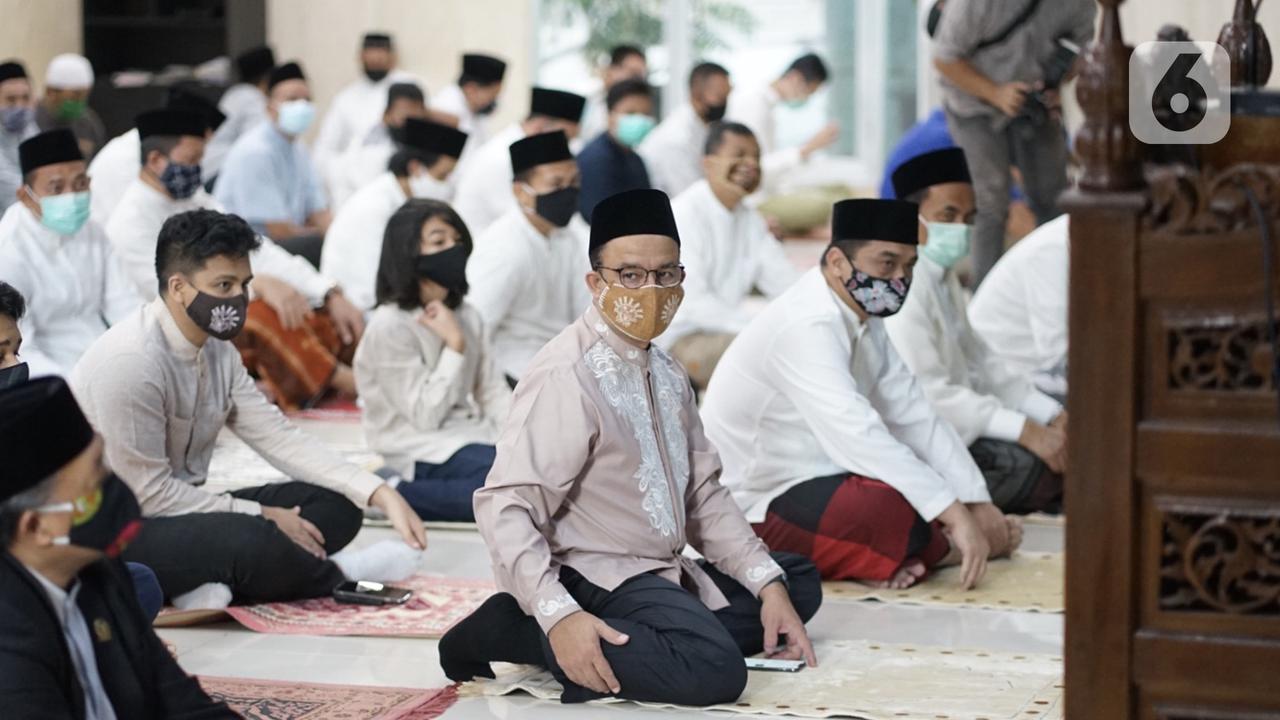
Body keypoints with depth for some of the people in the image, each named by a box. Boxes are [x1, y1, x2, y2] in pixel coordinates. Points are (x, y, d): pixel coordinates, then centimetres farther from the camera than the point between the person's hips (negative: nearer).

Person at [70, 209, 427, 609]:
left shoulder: (218, 350, 5)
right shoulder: (131, 362, -22)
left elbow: (278, 438, 2)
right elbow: (149, 494, -22)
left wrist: (382, 496, -8)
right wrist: (262, 516, -16)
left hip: (178, 513, 10)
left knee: (336, 505, -2)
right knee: (251, 540, -35)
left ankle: (214, 583, -23)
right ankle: (334, 575, -3)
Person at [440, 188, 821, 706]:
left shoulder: (666, 372, 11)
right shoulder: (567, 376, -19)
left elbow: (702, 494, 13)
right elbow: (504, 506, -25)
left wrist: (768, 584, 2)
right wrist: (558, 615, -34)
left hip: (664, 575, 10)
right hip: (598, 580, -10)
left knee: (799, 582, 18)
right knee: (714, 668, -31)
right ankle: (515, 633, -16)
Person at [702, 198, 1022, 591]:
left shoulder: (865, 319, 7)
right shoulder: (806, 326, -24)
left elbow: (914, 417, 3)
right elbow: (857, 436, -34)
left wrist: (979, 504, -6)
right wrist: (956, 515, -35)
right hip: (756, 510, -10)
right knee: (890, 507, -34)